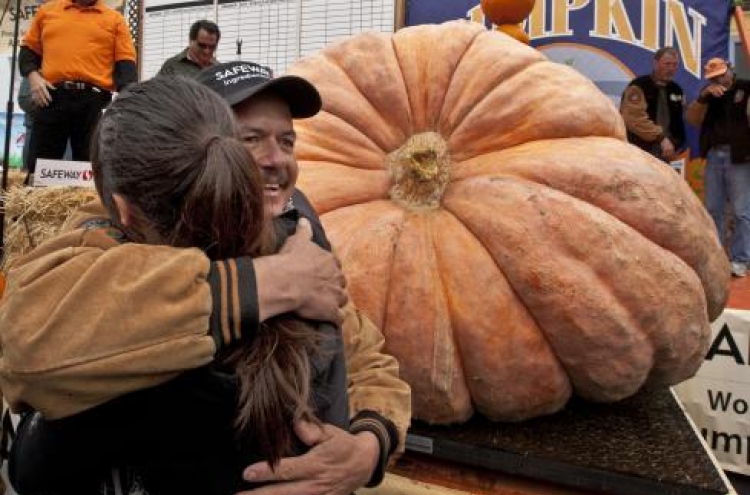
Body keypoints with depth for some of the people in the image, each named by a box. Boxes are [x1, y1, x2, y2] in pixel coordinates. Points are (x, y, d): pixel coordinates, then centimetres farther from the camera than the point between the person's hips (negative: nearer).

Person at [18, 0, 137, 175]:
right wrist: (32, 76, 1)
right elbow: (29, 48, 21)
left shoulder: (114, 19, 12)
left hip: (94, 101, -1)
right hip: (52, 97, 2)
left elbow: (125, 63, 4)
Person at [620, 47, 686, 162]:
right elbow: (635, 119, -22)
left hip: (664, 154, 7)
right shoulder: (638, 87, -9)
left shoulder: (677, 90, 13)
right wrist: (661, 138, -24)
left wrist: (675, 143, 8)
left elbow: (678, 120, 21)